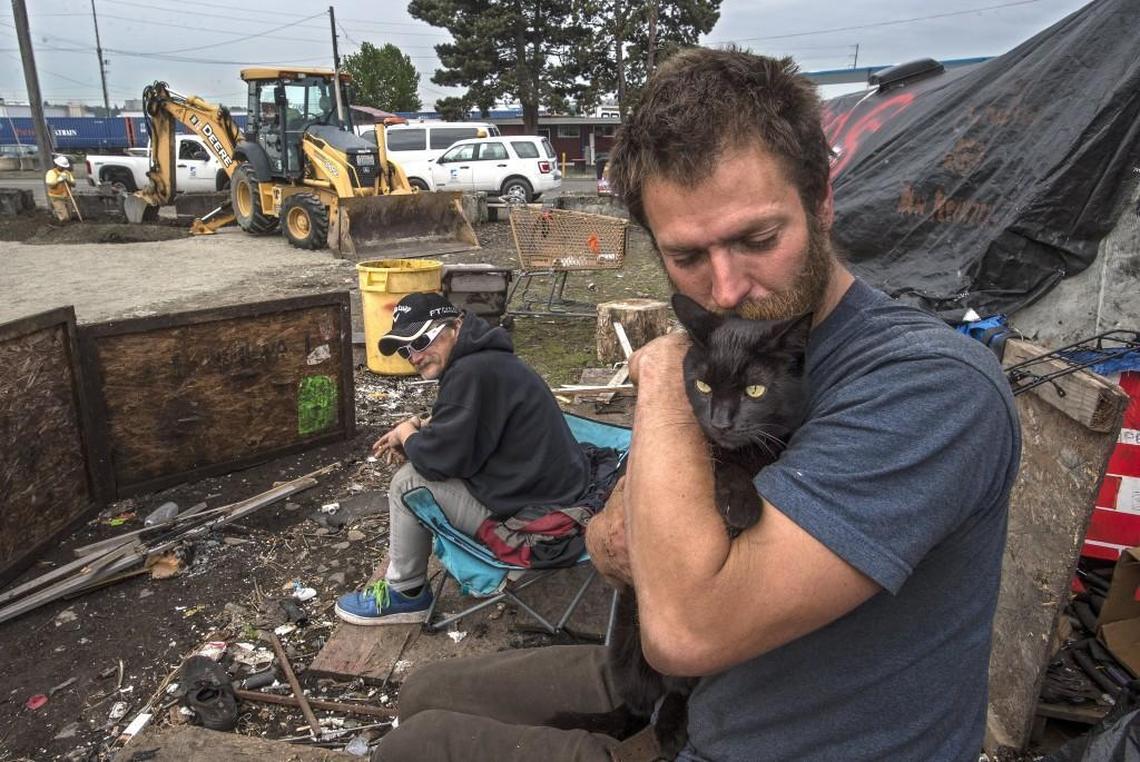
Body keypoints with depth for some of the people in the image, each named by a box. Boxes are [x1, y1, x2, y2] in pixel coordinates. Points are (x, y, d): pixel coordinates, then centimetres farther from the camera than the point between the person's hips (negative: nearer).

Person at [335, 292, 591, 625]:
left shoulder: (471, 372, -24)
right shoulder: (486, 357, 8)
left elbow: (441, 457, -23)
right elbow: (458, 427, 25)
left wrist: (406, 435, -2)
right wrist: (418, 430, 8)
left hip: (532, 512, -10)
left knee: (407, 481, -4)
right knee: (421, 460, 21)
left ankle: (405, 594, 14)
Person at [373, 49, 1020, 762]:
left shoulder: (933, 383, -30)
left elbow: (688, 628, -38)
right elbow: (610, 533, 6)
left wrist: (664, 379, -25)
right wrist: (618, 542, -19)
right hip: (687, 688, 7)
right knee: (426, 696, 16)